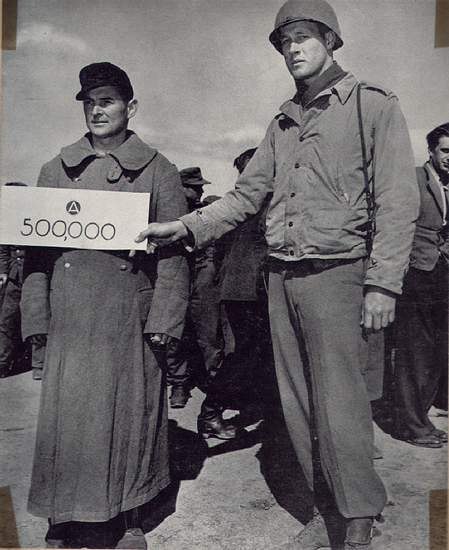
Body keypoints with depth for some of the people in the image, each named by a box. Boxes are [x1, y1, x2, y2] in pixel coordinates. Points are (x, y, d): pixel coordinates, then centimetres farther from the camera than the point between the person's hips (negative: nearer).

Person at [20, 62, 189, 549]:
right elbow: (36, 244, 9)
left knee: (130, 410, 6)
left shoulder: (157, 171, 4)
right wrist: (36, 315, 2)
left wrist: (163, 319, -7)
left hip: (129, 313, -1)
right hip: (69, 313, 2)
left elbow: (173, 250, 0)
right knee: (65, 410, 3)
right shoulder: (57, 170, 10)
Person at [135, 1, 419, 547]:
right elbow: (246, 194, 13)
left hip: (335, 274, -6)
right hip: (281, 276, 6)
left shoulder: (373, 104, 0)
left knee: (338, 407, -5)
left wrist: (382, 283, -14)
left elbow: (397, 201, -7)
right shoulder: (283, 122, 16)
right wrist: (185, 227, 1)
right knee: (297, 405, 10)